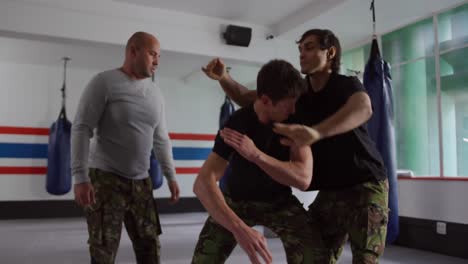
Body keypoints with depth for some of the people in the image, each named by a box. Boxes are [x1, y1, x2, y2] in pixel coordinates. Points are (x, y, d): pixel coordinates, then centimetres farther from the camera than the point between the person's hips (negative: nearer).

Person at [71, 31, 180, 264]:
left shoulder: (155, 93, 11)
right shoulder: (104, 83, -7)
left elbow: (161, 138, 17)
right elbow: (81, 128, -11)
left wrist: (171, 176, 14)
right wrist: (80, 177, -19)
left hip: (141, 182, 6)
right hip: (105, 178, -5)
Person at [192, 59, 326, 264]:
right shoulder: (237, 124, -26)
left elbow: (303, 178, -29)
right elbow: (203, 182, -37)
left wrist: (256, 154, -42)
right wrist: (239, 228, -51)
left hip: (279, 201, 1)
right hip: (236, 201, -1)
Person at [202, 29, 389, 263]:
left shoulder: (347, 85, -11)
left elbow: (363, 109, -35)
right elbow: (248, 99, 6)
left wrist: (315, 132, -53)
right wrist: (223, 78, -15)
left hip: (364, 187, -5)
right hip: (329, 192, 5)